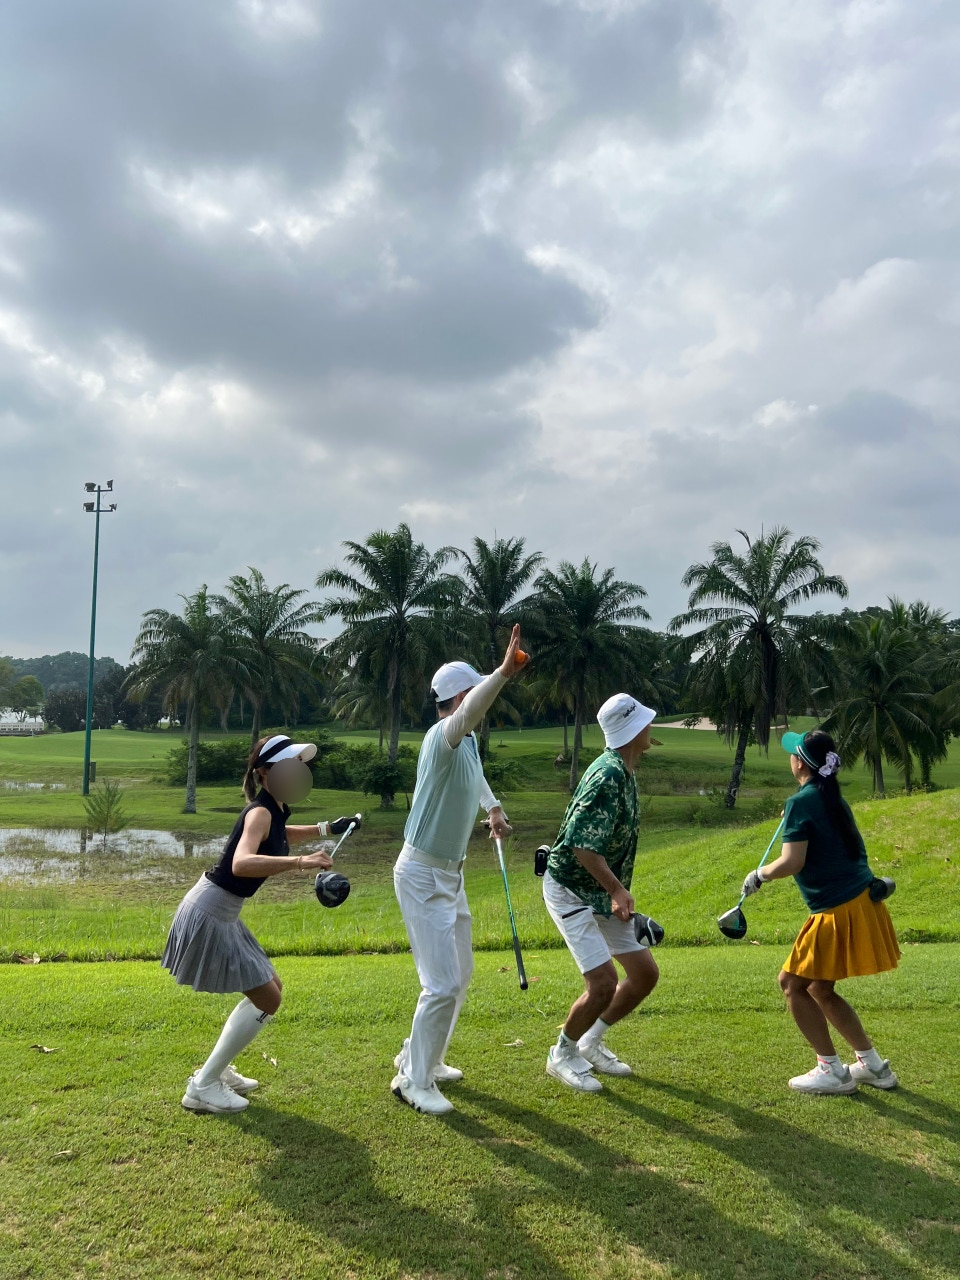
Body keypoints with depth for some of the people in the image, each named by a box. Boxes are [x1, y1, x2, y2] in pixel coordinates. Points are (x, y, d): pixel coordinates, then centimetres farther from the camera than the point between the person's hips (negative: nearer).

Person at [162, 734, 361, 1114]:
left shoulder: (275, 811, 6)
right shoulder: (260, 811, -22)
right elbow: (241, 863, -43)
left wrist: (328, 828, 29)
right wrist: (301, 862, -51)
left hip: (223, 915, 9)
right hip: (207, 915, -9)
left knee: (270, 989, 17)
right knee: (266, 1000, -3)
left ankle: (217, 1070, 26)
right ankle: (203, 1087, 5)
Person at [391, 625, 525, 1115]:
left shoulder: (468, 742, 5)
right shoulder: (442, 738, -23)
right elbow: (468, 714, -48)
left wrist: (493, 806, 32)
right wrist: (504, 672, -58)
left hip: (451, 873, 10)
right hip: (423, 875, -10)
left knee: (460, 974, 20)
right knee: (443, 984, -8)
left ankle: (419, 1057, 37)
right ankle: (414, 1081, 9)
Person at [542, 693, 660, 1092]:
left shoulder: (623, 771, 7)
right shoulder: (608, 775, -24)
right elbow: (581, 844, -29)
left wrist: (617, 892, 14)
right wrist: (617, 888, -23)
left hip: (602, 893, 10)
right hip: (570, 891, -10)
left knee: (645, 972, 10)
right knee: (604, 983, -15)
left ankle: (591, 1043, 28)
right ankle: (562, 1056, 11)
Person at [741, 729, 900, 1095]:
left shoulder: (801, 802, -14)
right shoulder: (833, 798, 12)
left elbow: (792, 863, -20)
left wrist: (758, 875, -4)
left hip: (839, 911, -9)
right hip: (860, 902, 9)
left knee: (792, 983, 5)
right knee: (820, 989, 20)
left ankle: (832, 1071, 10)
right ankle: (872, 1065, 27)